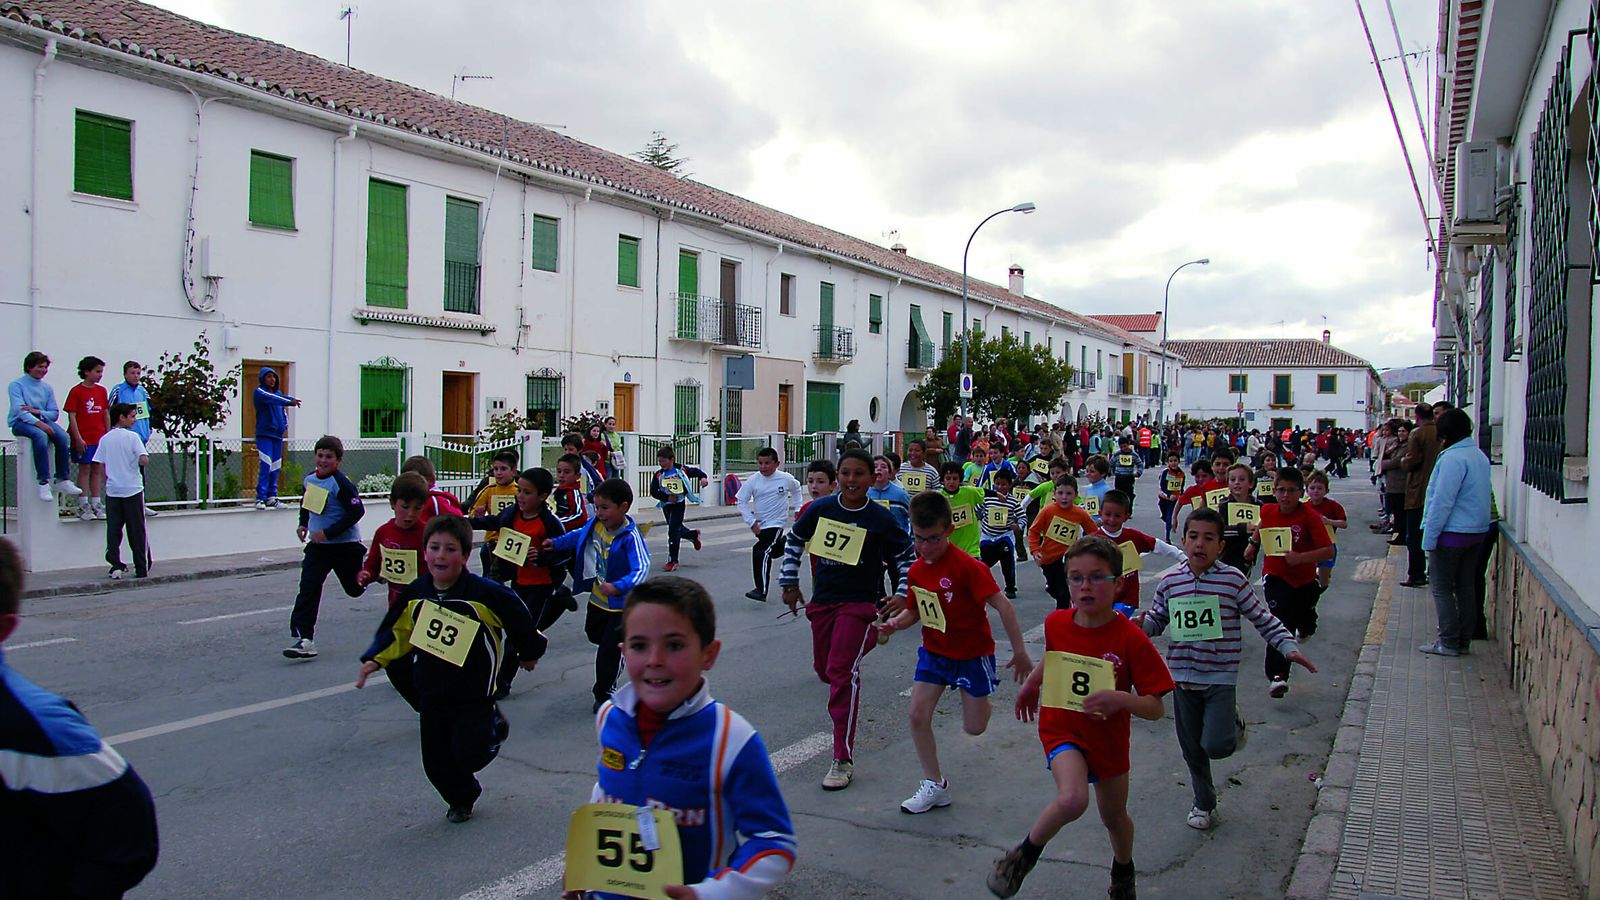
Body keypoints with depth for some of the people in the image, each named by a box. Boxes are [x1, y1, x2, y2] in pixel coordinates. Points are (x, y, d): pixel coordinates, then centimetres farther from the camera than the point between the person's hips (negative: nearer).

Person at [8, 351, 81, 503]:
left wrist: (37, 412, -13)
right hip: (20, 422, -5)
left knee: (63, 436, -27)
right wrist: (38, 423, -29)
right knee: (40, 435, -37)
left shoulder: (47, 388, 15)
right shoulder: (16, 385, 0)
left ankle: (63, 480, -23)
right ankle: (44, 483, -39)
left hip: (42, 420, 5)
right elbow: (19, 410, -14)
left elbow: (54, 413, 9)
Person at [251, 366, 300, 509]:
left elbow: (283, 411, 26)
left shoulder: (278, 393, 16)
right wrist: (290, 401, -39)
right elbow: (273, 399, -24)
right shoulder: (259, 392, -4)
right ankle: (260, 498, -12)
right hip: (264, 434, -6)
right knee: (266, 466, -14)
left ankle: (272, 496, 11)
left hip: (278, 435, 6)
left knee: (275, 467, 6)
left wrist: (285, 425, 8)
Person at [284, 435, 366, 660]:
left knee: (356, 588, 13)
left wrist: (328, 533, -23)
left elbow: (357, 511, -23)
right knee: (308, 589, -9)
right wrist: (303, 523, 13)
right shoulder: (310, 479, 4)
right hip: (318, 544, 5)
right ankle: (304, 639, -11)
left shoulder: (342, 484, -20)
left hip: (345, 544, -5)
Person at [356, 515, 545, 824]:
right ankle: (460, 799, 41)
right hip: (431, 694, 5)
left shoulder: (486, 594, -20)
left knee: (469, 756, -9)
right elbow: (397, 631, 11)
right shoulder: (415, 593, -5)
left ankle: (494, 728, 24)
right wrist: (375, 659, 0)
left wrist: (529, 653, 5)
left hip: (474, 696, -4)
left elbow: (520, 622, -7)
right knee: (436, 763, 11)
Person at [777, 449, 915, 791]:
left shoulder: (880, 519, -10)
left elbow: (906, 556, 4)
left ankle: (843, 760, -11)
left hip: (859, 604, -4)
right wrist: (789, 583, 11)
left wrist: (902, 594, -8)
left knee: (842, 671, -16)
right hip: (822, 601, 4)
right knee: (824, 669, 16)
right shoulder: (820, 508, -4)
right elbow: (794, 540, 12)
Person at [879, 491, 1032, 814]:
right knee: (918, 716, -6)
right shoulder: (916, 570, -4)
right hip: (934, 651, 5)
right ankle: (935, 786, 10)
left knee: (975, 727, 6)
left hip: (972, 653, -5)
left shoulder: (967, 566, -25)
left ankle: (980, 696, 42)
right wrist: (896, 622, -14)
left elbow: (1002, 605, -23)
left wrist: (1019, 651, -21)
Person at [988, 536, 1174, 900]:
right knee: (1072, 799, -29)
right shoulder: (1056, 623, -11)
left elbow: (1156, 709, -21)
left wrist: (1121, 699, -37)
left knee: (1114, 818, 22)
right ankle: (1024, 855, -3)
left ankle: (1123, 870, 55)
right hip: (1062, 729, 0)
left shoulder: (1131, 639, -21)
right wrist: (1032, 683, 10)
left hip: (1108, 739, 0)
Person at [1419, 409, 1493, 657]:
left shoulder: (1452, 458, -19)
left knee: (1442, 589, 1)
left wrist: (1429, 538, -16)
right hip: (1477, 531, 8)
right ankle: (1464, 640, 19)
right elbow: (1480, 495, 15)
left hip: (1451, 533, -8)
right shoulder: (1480, 456, 9)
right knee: (1466, 587, 13)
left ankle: (1448, 643, 2)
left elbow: (1442, 501, -21)